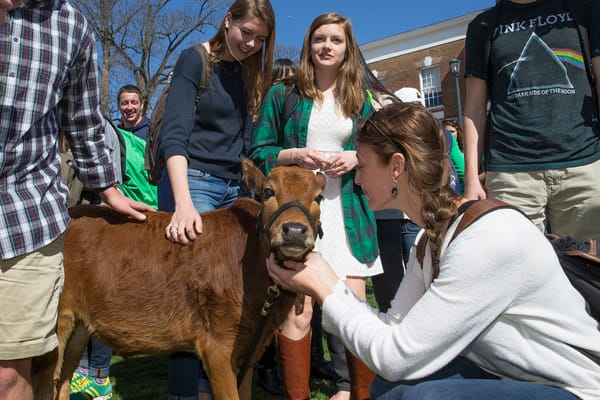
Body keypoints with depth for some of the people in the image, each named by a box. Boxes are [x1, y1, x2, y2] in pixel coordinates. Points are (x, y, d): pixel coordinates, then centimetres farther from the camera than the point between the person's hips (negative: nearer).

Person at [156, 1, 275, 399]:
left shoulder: (249, 75, 15)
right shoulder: (195, 60, -4)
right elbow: (174, 134, -15)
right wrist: (183, 203, -27)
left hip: (233, 189, 6)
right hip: (192, 182, -6)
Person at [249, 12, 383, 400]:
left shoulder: (359, 100, 15)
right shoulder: (282, 94, 8)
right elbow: (258, 153, 5)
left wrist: (355, 159, -5)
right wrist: (294, 155, -13)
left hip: (347, 211, 3)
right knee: (297, 310, -5)